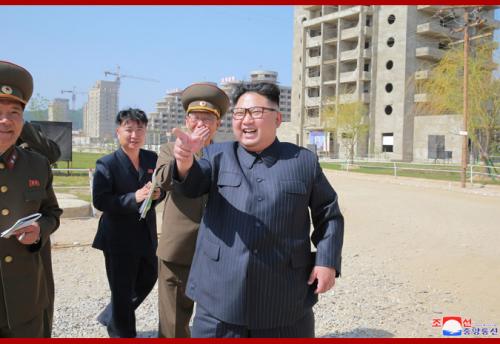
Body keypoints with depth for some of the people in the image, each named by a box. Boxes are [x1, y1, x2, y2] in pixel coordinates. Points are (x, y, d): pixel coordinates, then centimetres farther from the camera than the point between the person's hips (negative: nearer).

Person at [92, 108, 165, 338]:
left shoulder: (152, 159, 3)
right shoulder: (107, 164, -12)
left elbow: (161, 188, 11)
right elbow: (100, 201, -19)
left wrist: (158, 194, -13)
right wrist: (134, 197, -28)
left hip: (147, 235, 6)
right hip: (119, 239, -6)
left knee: (148, 280, 22)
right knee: (122, 292, 9)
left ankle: (111, 318, 44)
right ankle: (123, 333, 33)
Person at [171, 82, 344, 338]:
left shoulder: (304, 161, 5)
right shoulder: (218, 155, 7)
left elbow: (328, 215, 10)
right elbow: (191, 184, -11)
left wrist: (327, 261, -3)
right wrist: (185, 161, -34)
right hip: (220, 295, 1)